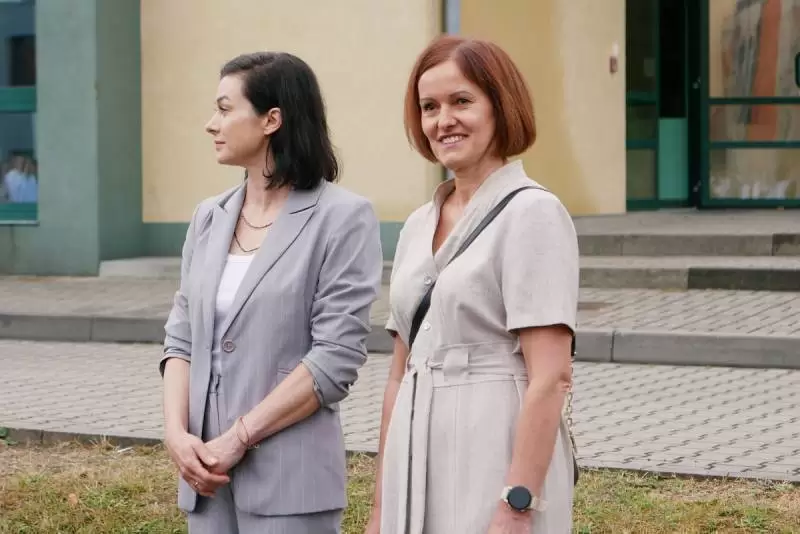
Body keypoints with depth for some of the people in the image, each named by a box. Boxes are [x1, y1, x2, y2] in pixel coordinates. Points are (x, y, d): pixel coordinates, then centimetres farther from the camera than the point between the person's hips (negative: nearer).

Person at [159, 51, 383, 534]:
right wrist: (177, 433, -6)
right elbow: (182, 337, 9)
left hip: (290, 477, -5)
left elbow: (337, 356, -12)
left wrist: (239, 438, -13)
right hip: (207, 469, 5)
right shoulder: (209, 218, 10)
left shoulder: (342, 217, -7)